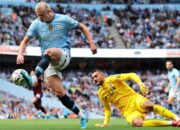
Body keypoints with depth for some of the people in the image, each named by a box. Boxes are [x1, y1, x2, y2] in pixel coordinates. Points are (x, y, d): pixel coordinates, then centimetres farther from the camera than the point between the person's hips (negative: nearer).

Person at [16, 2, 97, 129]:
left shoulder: (63, 19, -2)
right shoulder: (36, 24, 2)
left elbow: (82, 27, 9)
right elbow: (25, 41, 1)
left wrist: (91, 43, -1)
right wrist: (20, 53, -18)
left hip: (64, 55, -3)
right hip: (48, 62, 3)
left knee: (49, 52, -38)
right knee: (59, 93, -8)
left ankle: (34, 79, -54)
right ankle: (81, 116, 7)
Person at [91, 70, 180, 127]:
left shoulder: (112, 79, 0)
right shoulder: (101, 93, 16)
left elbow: (131, 75, -8)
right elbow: (107, 109, 25)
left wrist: (140, 83, -25)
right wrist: (105, 123, 14)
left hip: (134, 100, -3)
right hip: (128, 111, 3)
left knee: (148, 105, -40)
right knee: (137, 123, -32)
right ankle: (171, 123, -27)